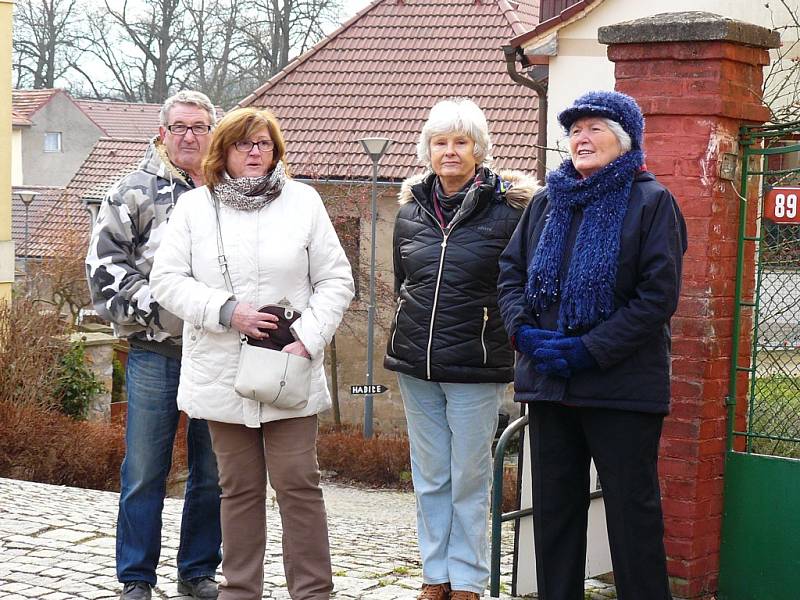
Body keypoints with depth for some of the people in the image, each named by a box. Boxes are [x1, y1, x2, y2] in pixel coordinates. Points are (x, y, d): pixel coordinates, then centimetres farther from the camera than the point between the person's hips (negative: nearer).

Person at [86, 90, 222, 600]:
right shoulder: (136, 192, 1)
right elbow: (104, 264, -2)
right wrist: (151, 305, -12)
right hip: (155, 352, -3)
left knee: (213, 472, 9)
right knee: (145, 471, 1)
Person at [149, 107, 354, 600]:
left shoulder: (303, 202, 4)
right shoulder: (195, 206, 6)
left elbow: (336, 280, 3)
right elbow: (168, 279, 1)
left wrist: (308, 338, -9)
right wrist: (225, 310, -12)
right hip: (222, 373, 1)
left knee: (298, 483, -2)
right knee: (240, 487, 9)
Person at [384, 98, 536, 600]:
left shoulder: (507, 211, -6)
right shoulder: (411, 213, 8)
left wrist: (507, 347, 0)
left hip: (476, 369, -4)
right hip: (416, 365, 4)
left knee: (469, 479, 2)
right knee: (430, 479, 11)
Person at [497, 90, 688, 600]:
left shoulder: (651, 202, -5)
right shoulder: (548, 202, 12)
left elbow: (658, 295, -13)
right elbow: (511, 272, 12)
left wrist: (588, 350, -17)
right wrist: (525, 331, -7)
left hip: (622, 384, -5)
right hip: (548, 382, 6)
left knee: (633, 514, 1)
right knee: (554, 510, 12)